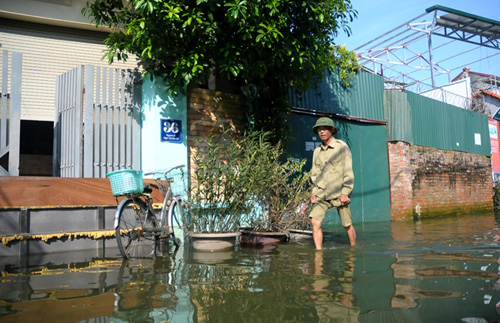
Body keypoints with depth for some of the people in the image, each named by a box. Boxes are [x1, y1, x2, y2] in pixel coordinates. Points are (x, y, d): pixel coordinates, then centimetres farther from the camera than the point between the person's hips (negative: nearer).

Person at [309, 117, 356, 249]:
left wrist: (345, 192, -12)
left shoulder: (342, 147, -1)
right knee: (315, 221, -14)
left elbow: (348, 171, -5)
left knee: (347, 225, 5)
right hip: (322, 194, 4)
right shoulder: (317, 151, 12)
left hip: (339, 193, -3)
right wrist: (314, 191, 6)